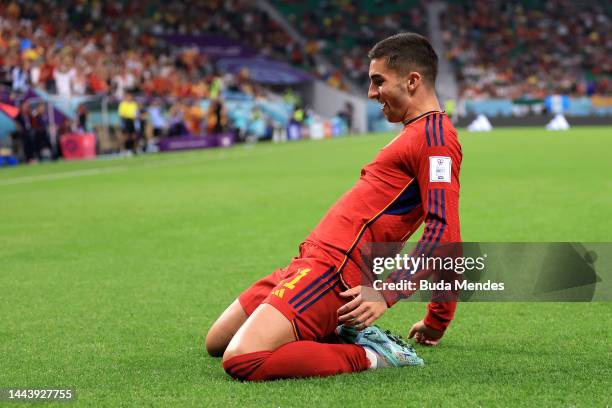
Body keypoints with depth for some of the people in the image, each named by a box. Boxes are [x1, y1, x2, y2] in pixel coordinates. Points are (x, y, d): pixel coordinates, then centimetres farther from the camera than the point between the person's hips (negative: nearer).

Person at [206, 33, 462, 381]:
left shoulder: (434, 136, -10)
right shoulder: (422, 132, 22)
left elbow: (444, 233, -21)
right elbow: (443, 232, 26)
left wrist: (386, 294, -25)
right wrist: (437, 323, 27)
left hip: (333, 268, -11)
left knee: (241, 360, -25)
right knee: (217, 343, 15)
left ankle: (368, 356, -11)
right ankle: (344, 334, 10)